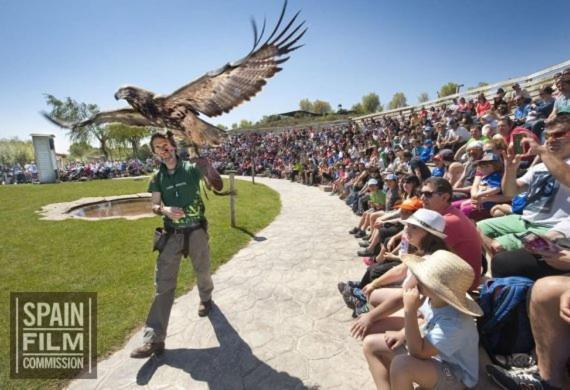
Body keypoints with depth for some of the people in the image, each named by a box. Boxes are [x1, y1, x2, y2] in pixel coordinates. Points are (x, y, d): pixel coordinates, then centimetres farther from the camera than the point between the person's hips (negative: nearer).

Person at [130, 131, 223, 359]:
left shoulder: (192, 169, -6)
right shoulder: (158, 178, 4)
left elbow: (218, 187, -14)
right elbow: (154, 206, 4)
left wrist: (208, 167, -34)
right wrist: (165, 210, -20)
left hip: (196, 231, -2)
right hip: (172, 235, 2)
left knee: (202, 272, 18)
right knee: (163, 284, -1)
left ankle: (205, 299, 50)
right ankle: (154, 338, 5)